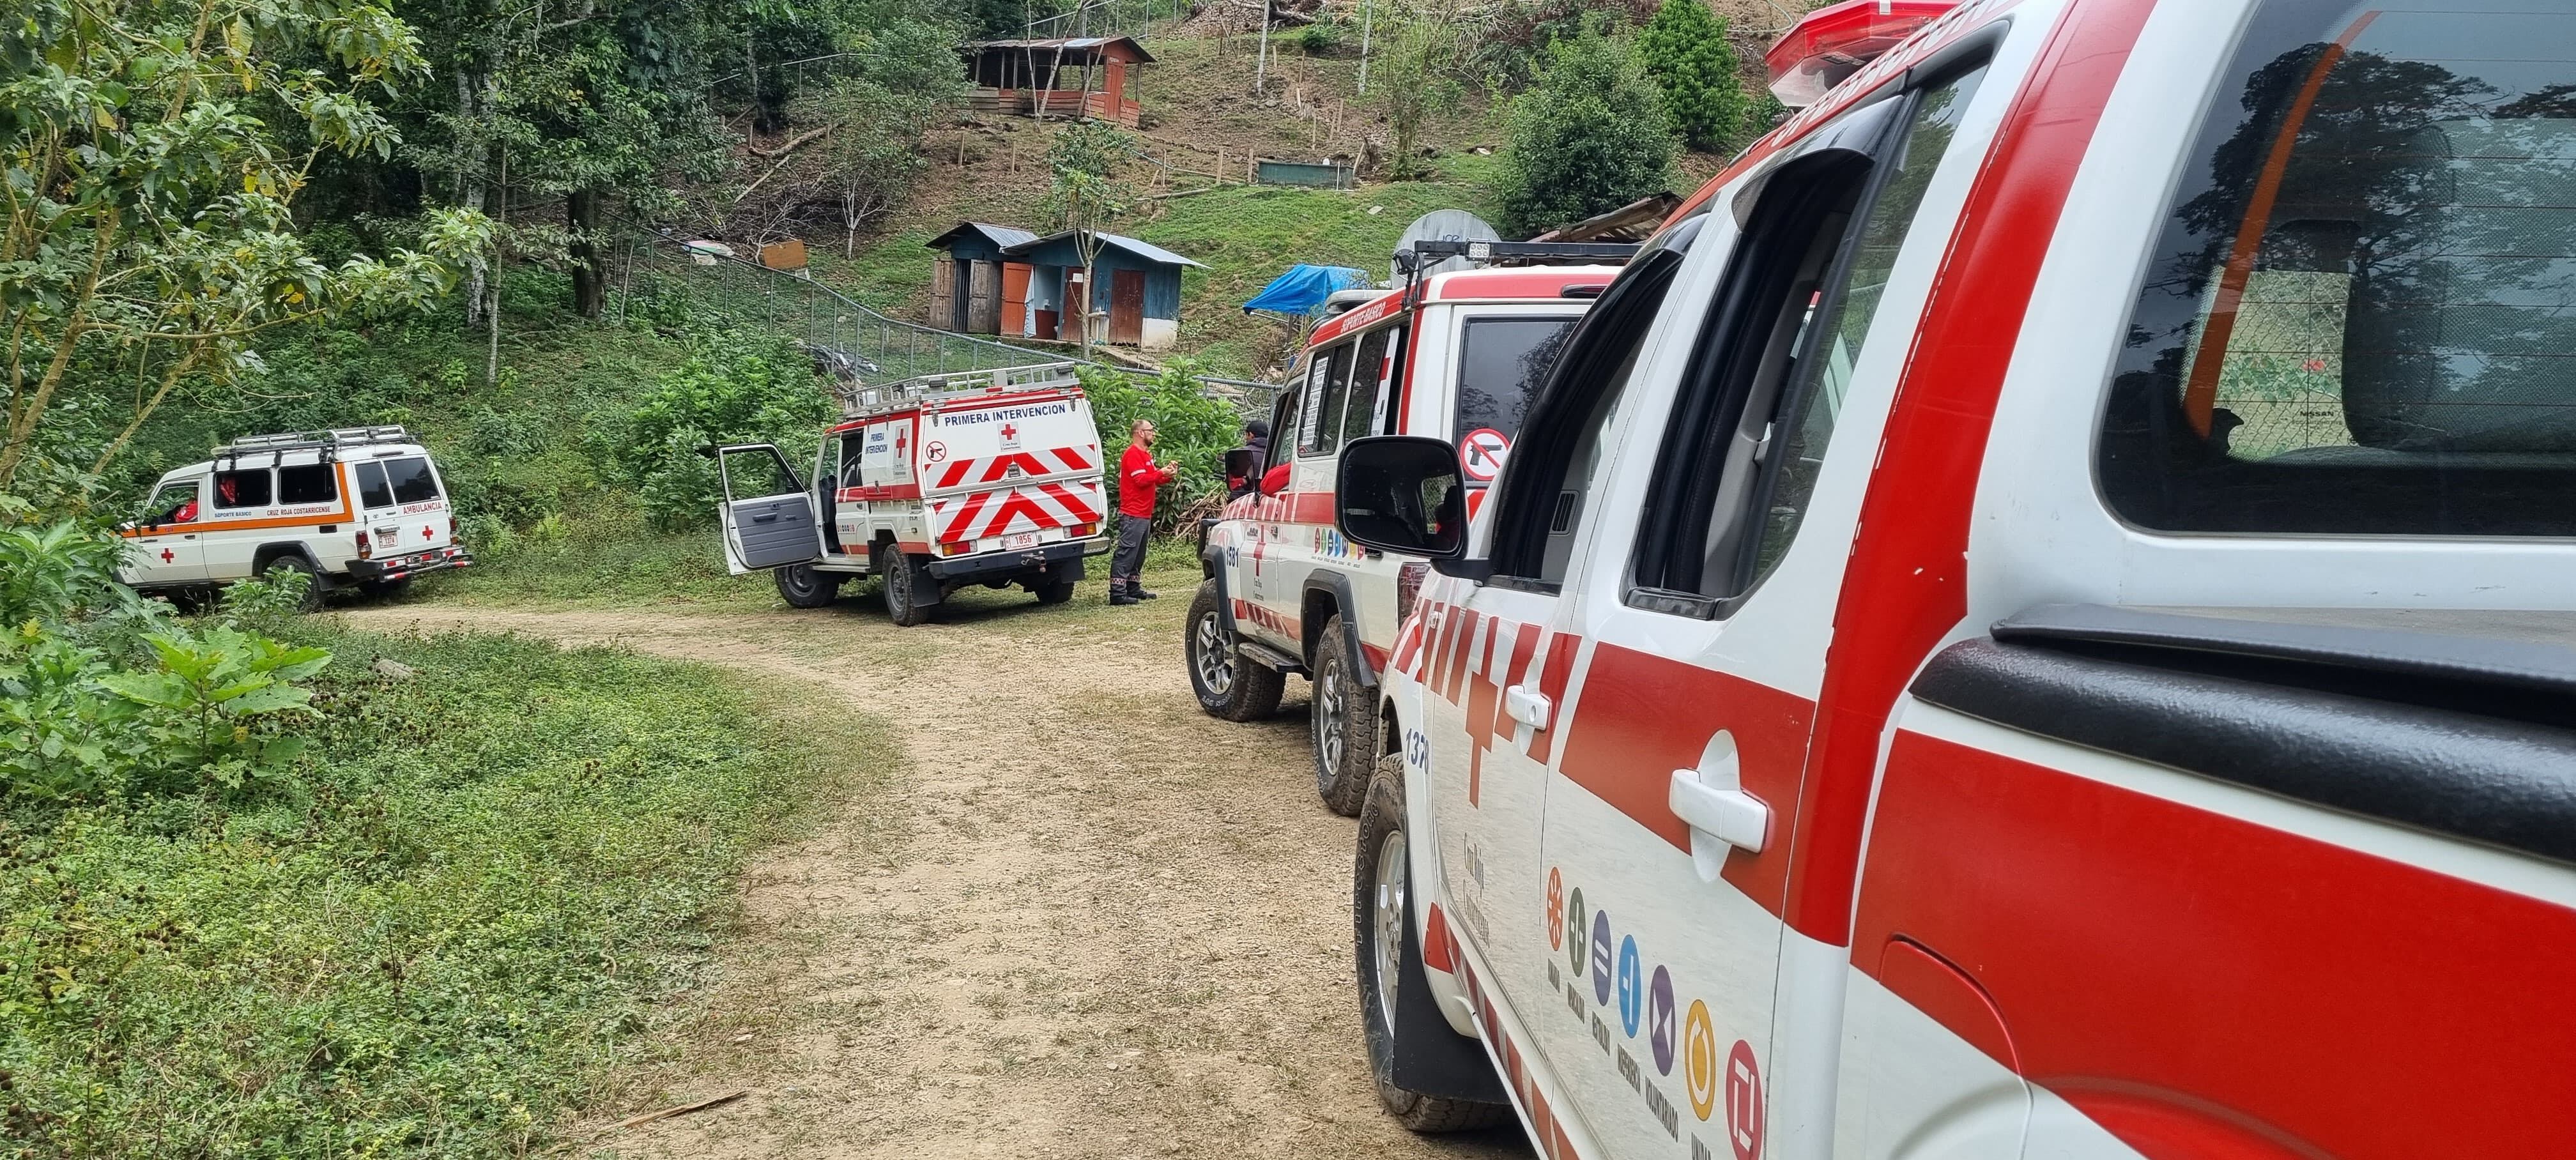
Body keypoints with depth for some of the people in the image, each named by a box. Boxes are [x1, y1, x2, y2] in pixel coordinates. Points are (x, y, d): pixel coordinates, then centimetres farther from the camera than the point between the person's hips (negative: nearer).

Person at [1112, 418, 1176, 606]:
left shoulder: (1146, 454, 21)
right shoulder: (1133, 454, -12)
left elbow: (1154, 480, 20)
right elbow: (1141, 480, -20)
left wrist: (1167, 475, 3)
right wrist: (1161, 473, -13)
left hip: (1144, 515, 11)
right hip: (1133, 515, -11)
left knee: (1138, 555, 14)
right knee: (1126, 554, -12)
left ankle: (1134, 590, 20)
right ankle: (1117, 594, -14)